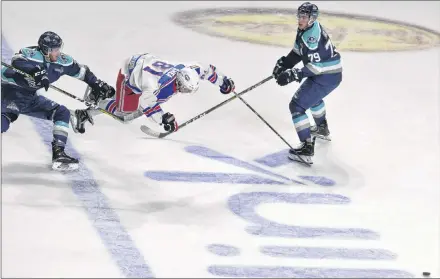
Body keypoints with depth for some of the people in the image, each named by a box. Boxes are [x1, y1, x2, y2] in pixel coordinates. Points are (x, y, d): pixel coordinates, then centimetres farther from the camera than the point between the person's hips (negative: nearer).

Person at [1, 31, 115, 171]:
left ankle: (58, 153, -3)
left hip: (30, 97, 8)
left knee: (62, 112, 1)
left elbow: (81, 71, 10)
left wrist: (98, 85, 7)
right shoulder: (31, 53, -22)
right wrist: (36, 71, -56)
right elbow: (17, 61, -44)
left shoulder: (62, 61, -3)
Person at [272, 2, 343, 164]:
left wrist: (293, 75, -32)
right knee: (312, 96, 37)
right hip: (324, 72, 11)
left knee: (297, 106, -10)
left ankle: (307, 148, -14)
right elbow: (298, 52, 16)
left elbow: (316, 66, -30)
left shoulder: (312, 36, -27)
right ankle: (322, 129, 59)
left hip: (326, 76, -11)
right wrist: (283, 63, 3)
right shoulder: (304, 29, 4)